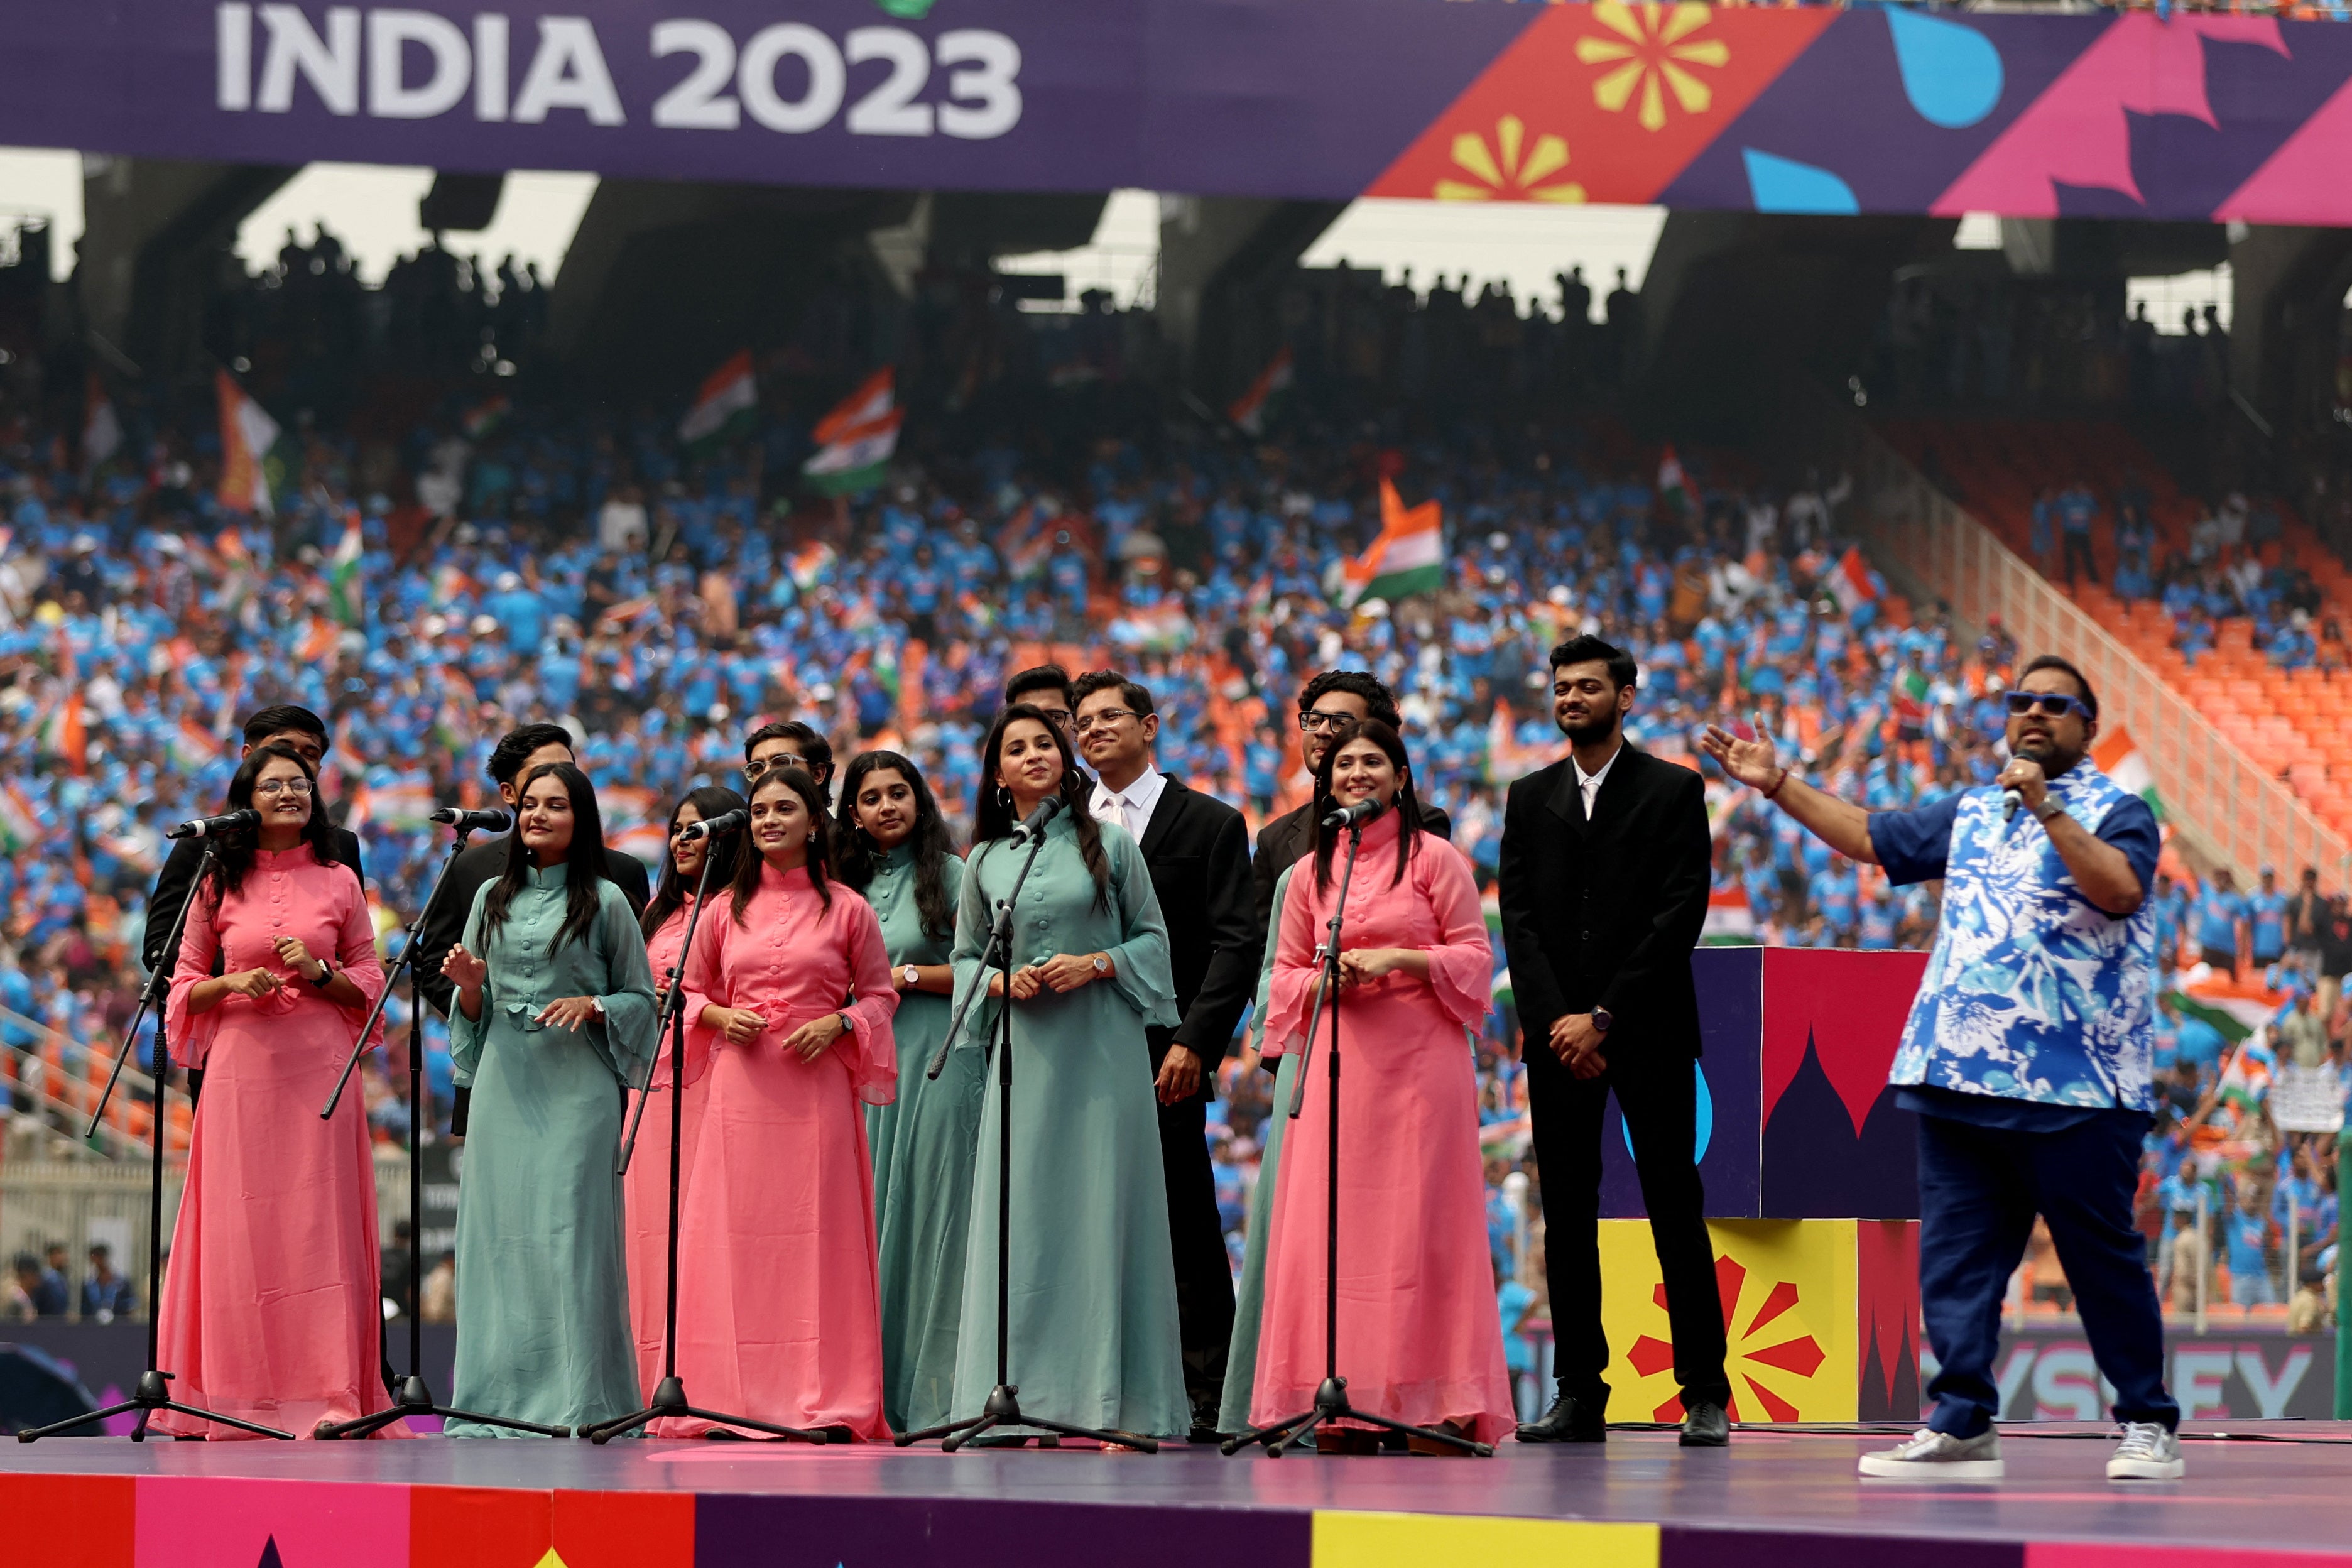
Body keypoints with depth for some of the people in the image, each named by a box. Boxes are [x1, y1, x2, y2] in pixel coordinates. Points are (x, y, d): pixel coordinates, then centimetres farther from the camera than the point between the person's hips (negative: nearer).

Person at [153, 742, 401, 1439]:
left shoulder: (339, 883, 9)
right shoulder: (217, 884, 8)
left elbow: (371, 982, 11)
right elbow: (184, 985, 11)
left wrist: (320, 972, -8)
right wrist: (233, 984, -8)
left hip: (319, 1068, 0)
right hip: (242, 1067, 0)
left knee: (318, 1222, -5)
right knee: (241, 1223, -3)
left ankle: (327, 1395, -5)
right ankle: (244, 1399, 2)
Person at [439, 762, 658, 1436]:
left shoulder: (605, 902, 2)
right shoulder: (492, 899, 13)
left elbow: (641, 1000, 5)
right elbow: (473, 1012, 17)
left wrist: (593, 1006, -13)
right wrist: (468, 985, -4)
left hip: (575, 1087, -4)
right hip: (504, 1083, 4)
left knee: (570, 1230, -7)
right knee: (498, 1231, 2)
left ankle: (578, 1400, -4)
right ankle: (499, 1399, 7)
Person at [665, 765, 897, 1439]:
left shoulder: (848, 910, 4)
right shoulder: (727, 911, 10)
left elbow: (881, 996, 9)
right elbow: (690, 991, 17)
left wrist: (838, 1024, -9)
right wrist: (721, 1016, -3)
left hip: (818, 1086, -2)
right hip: (740, 1090, 2)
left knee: (818, 1234, -3)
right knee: (737, 1235, -1)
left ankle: (826, 1400, 0)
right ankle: (736, 1399, 3)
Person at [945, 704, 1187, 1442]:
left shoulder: (1109, 845, 4)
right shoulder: (985, 862, 10)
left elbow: (1153, 937, 6)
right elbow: (965, 958, 16)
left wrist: (1096, 964, -10)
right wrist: (1003, 981, -4)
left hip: (1102, 1049, -2)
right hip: (1025, 1052, 2)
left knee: (1102, 1208, -5)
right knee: (1020, 1215, -2)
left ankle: (1112, 1399, -3)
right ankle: (1014, 1402, 0)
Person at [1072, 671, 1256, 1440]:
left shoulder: (1210, 823, 5)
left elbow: (1236, 945, -3)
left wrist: (1193, 1043, -13)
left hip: (1164, 1058, -4)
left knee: (1186, 1229, -3)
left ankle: (1205, 1396, 0)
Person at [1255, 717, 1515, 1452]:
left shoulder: (1436, 859, 3)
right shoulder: (1311, 872, 14)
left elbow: (1475, 957, 1)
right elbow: (1286, 971, 17)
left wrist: (1400, 959, -13)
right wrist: (1327, 978, -4)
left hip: (1419, 1060, -4)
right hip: (1338, 1061, 4)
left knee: (1418, 1218, -7)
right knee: (1333, 1223, -3)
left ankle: (1440, 1405, -5)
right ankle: (1344, 1405, 0)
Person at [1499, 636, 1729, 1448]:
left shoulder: (1674, 791, 2)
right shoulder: (1530, 797, 13)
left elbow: (1681, 914, -6)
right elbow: (1519, 918, 6)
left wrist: (1604, 1017, -12)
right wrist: (1556, 1023, -7)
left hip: (1648, 1029, -3)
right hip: (1557, 1033, 3)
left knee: (1675, 1209, -4)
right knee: (1567, 1214, 2)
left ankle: (1705, 1394, -2)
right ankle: (1579, 1395, 4)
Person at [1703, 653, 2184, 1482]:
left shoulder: (2114, 811, -1)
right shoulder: (1971, 813, 20)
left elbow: (2121, 888, -20)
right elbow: (1869, 836, 27)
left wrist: (2046, 808, -25)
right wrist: (1779, 784, 22)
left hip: (2073, 1088, -6)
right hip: (1959, 1075, 7)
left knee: (2103, 1258, -3)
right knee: (1954, 1258, 3)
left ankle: (2149, 1427, 5)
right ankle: (1962, 1426, 6)